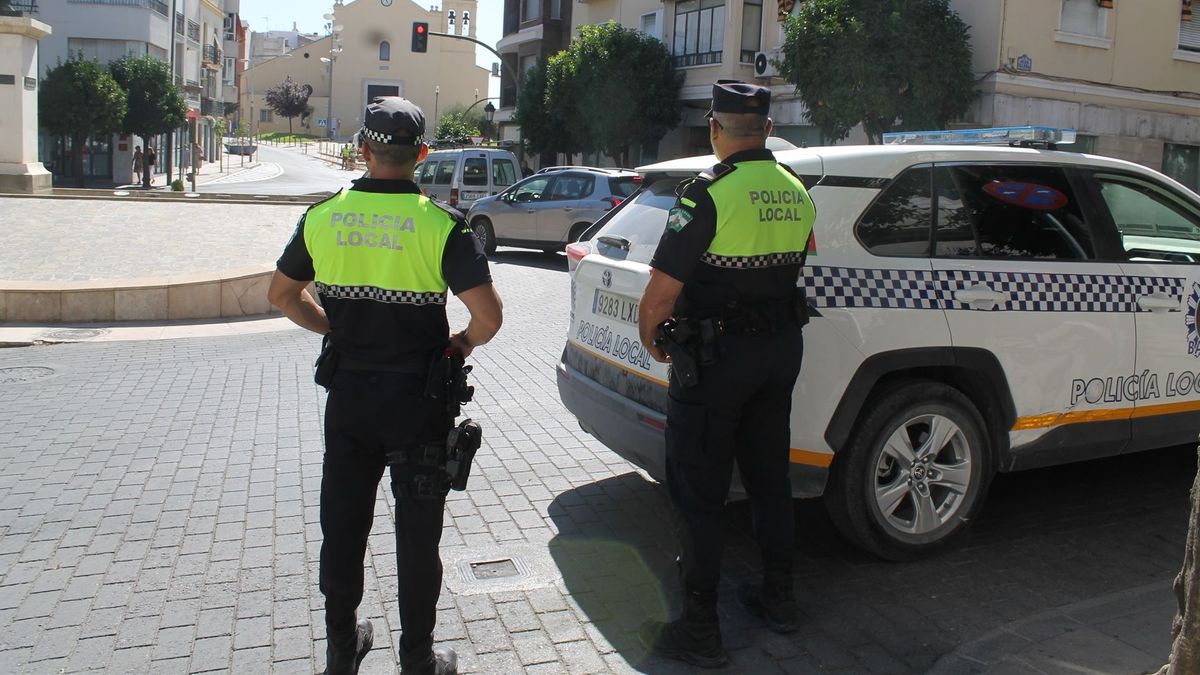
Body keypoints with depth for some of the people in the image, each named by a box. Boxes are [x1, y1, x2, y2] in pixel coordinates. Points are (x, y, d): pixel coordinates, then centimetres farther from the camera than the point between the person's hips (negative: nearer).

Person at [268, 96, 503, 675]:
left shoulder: (323, 216, -1)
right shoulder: (440, 225, -14)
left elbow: (281, 295, 9)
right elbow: (489, 314, -20)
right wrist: (464, 342, 0)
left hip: (348, 395, 4)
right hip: (416, 400, -3)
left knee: (342, 526, 17)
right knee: (416, 534, 10)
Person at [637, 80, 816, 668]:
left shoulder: (708, 193, -18)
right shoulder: (796, 192, 5)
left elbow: (662, 291, -19)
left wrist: (651, 338, -2)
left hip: (714, 356, -7)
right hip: (780, 350, 7)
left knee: (698, 493, 1)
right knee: (769, 477, 19)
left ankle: (699, 632, 9)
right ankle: (778, 599, 33)